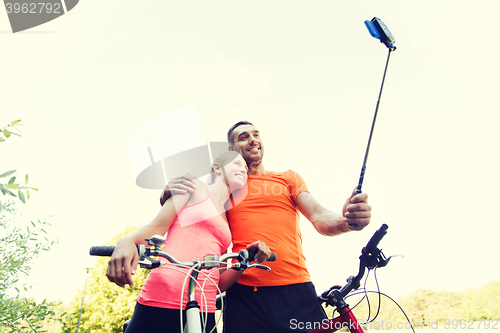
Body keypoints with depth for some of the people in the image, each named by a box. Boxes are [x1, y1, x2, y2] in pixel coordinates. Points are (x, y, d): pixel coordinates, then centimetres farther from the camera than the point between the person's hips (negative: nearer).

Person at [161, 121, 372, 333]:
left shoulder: (288, 178, 17)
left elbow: (320, 219, 4)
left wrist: (345, 221, -19)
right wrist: (168, 194, -11)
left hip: (295, 291, 1)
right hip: (244, 293, 0)